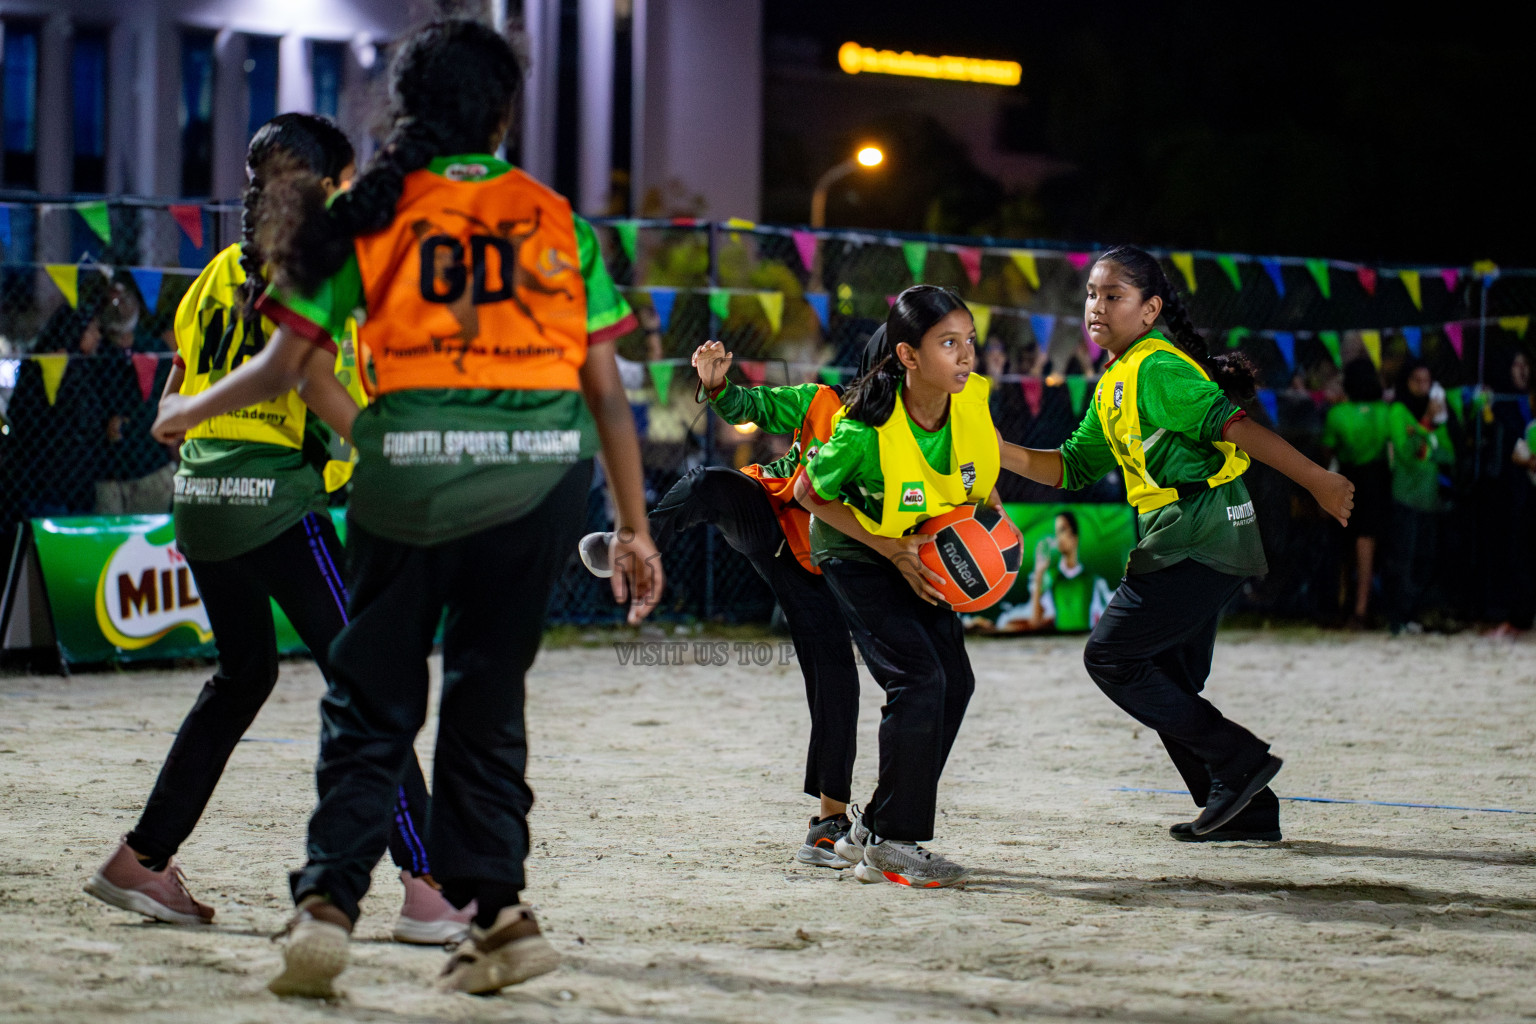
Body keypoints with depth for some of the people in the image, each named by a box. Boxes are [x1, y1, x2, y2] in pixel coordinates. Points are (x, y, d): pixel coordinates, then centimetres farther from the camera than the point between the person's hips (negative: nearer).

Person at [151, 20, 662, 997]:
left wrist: (187, 411, 24)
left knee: (373, 702, 9)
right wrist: (634, 527, 10)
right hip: (541, 478, 1)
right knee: (488, 697, 13)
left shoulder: (365, 213, 5)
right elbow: (606, 386, 5)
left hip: (411, 471, -1)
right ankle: (498, 909, 7)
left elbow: (284, 367, 5)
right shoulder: (557, 219, 8)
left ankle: (329, 901, -3)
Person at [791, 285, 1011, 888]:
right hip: (856, 552, -7)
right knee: (919, 679, -19)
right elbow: (809, 493, -18)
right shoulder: (866, 429, -34)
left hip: (926, 549, 7)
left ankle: (872, 832, 14)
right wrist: (890, 548, -22)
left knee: (954, 683, 3)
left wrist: (991, 503, -7)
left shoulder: (973, 397, -20)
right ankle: (889, 844, -8)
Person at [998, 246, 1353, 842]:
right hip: (1187, 543, 10)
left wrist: (1316, 480, -22)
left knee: (1110, 655, -8)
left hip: (1199, 540, -10)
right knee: (1168, 681, 13)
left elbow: (1230, 423, -18)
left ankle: (1238, 761, -6)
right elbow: (1071, 468, 20)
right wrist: (999, 452, 6)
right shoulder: (1113, 388, 18)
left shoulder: (1155, 369, -12)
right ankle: (1246, 812, 14)